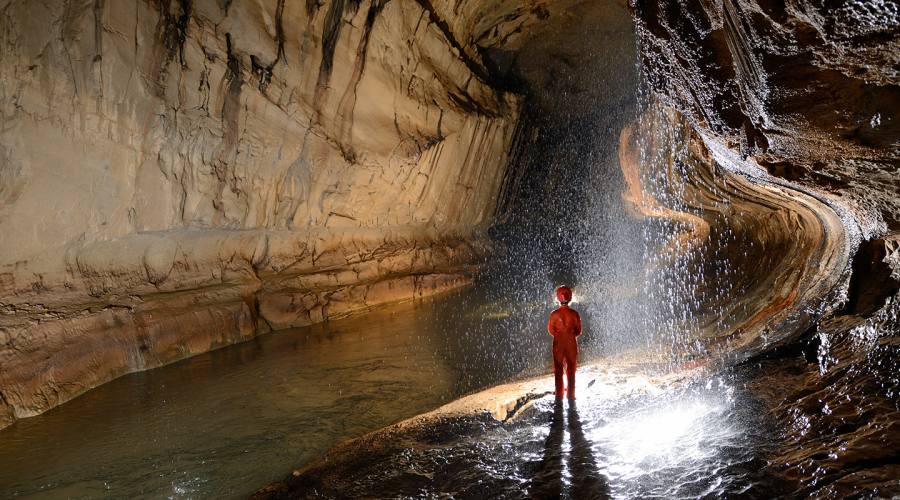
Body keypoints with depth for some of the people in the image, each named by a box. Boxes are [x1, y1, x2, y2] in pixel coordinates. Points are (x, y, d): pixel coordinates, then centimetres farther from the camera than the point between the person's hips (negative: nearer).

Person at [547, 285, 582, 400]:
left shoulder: (554, 314, -12)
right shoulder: (574, 313, -12)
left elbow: (551, 330, -1)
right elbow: (579, 331, -3)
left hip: (558, 344, 0)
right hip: (571, 344, 0)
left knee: (558, 371, 10)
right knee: (571, 371, 11)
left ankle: (559, 396, 13)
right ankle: (571, 395, 15)